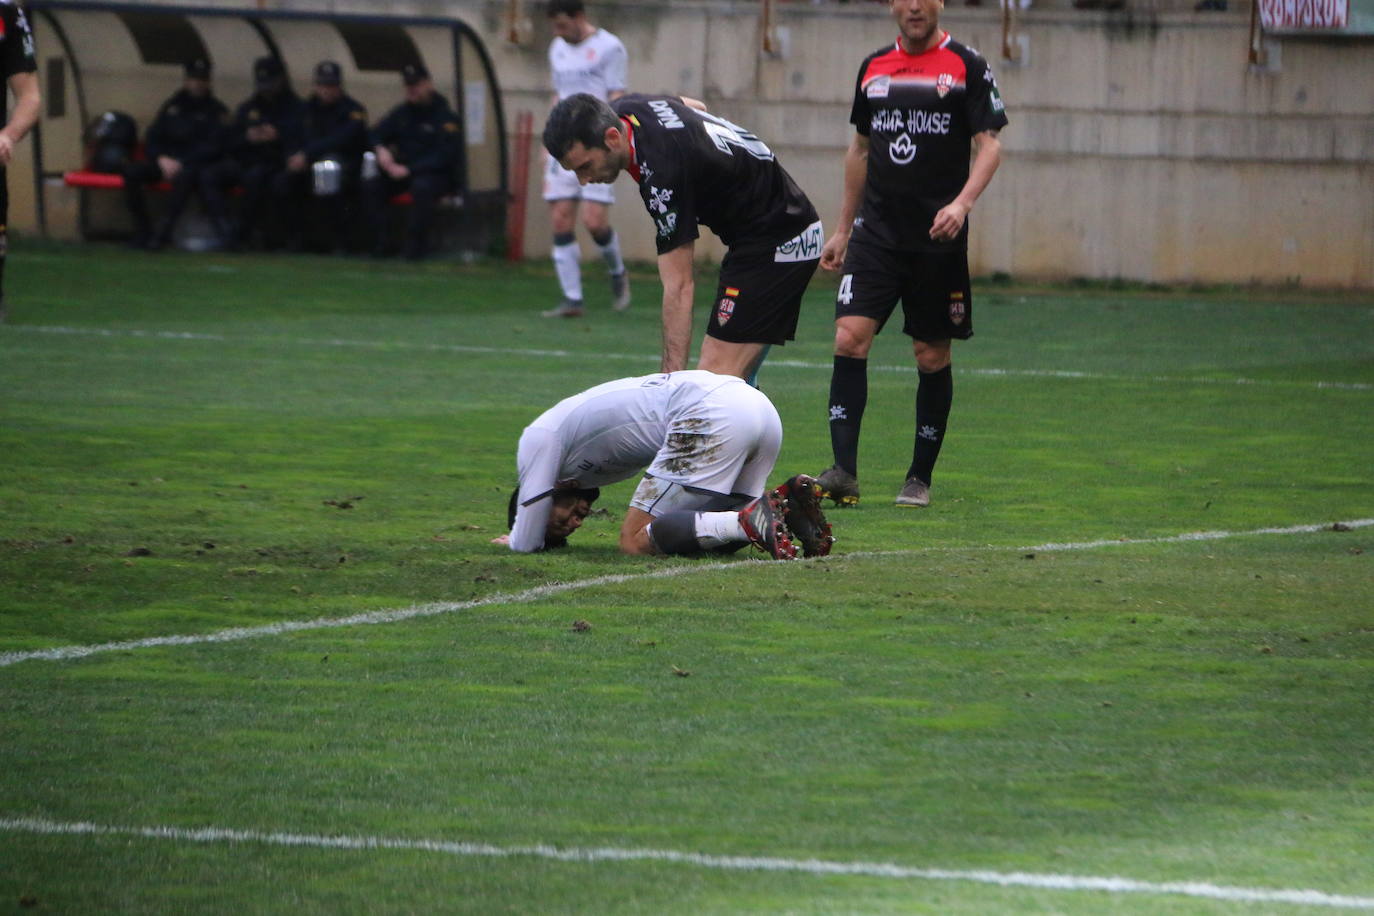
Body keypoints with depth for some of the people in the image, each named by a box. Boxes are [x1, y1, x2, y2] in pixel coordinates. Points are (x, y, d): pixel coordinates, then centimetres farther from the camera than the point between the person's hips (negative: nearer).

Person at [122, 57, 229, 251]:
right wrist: (162, 159, -9)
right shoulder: (172, 107, 16)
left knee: (186, 174, -41)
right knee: (131, 170, -22)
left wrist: (180, 163, -16)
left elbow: (214, 148, -7)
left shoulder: (217, 110, 4)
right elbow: (151, 140, 13)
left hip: (196, 164, -4)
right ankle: (142, 232, -21)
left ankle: (163, 233, -40)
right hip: (167, 161, 4)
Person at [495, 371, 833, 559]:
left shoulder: (539, 438, 11)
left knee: (636, 540, -5)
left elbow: (527, 544, 9)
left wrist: (514, 541, 33)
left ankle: (750, 522, -24)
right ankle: (787, 500, -4)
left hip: (713, 415, -9)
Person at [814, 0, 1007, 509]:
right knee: (850, 337, -12)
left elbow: (989, 145, -5)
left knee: (932, 355, 3)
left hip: (937, 238, -3)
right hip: (876, 232, 3)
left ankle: (920, 478, 15)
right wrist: (842, 229, 20)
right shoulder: (874, 68, 12)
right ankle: (843, 472, -13)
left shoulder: (967, 67, -1)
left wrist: (962, 203, -22)